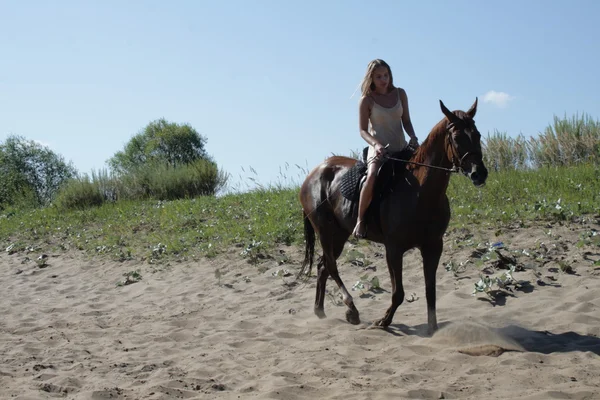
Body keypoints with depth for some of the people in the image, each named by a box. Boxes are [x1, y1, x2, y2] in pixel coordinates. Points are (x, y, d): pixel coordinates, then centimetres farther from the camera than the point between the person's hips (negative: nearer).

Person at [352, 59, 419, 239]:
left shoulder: (400, 94, 7)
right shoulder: (366, 100, -5)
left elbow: (406, 121, 13)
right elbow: (363, 130, -8)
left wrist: (413, 138, -6)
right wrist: (376, 144, -26)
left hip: (401, 149, 5)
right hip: (379, 150, -5)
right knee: (372, 177, -34)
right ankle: (360, 221, -21)